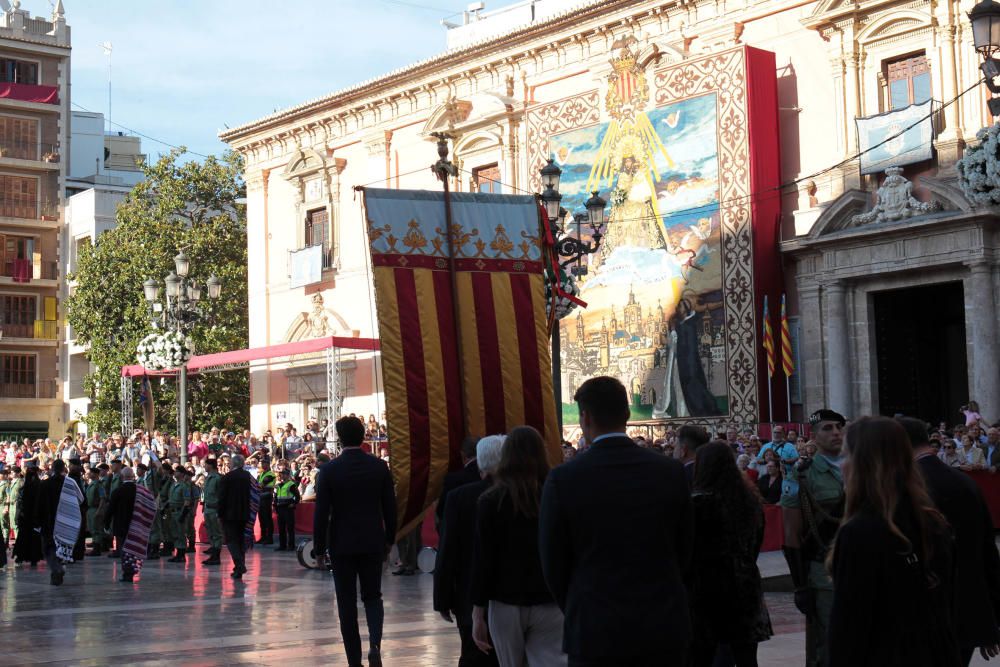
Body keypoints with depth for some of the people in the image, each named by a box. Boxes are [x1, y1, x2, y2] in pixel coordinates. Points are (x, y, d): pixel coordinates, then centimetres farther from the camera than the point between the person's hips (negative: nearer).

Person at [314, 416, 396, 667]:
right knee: (373, 596, 14)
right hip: (373, 543, 2)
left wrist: (319, 548, 1)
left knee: (347, 602, 8)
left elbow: (321, 513, -8)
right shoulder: (379, 467, -3)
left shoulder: (329, 470, -9)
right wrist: (389, 540, 14)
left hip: (342, 545, -2)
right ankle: (375, 644, -10)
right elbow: (390, 508, 2)